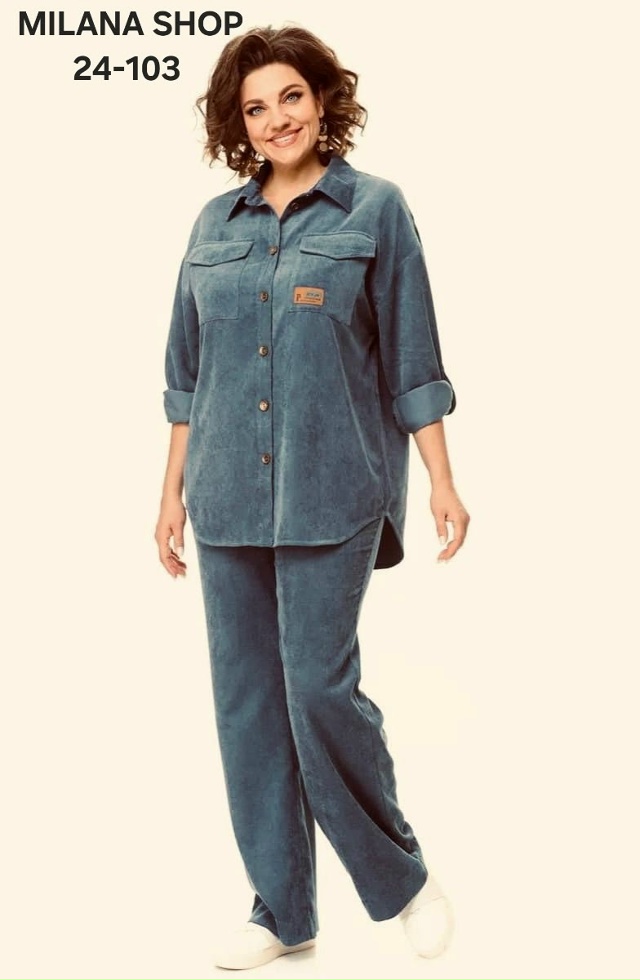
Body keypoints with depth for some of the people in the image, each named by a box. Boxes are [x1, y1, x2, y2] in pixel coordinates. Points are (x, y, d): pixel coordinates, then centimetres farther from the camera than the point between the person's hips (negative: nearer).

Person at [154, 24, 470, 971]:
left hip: (332, 491, -4)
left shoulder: (375, 209, 0)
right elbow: (189, 372, 14)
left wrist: (443, 482, -5)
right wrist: (173, 489, 12)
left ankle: (401, 876, 18)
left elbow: (412, 360, -1)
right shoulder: (215, 224, 11)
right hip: (229, 495, 5)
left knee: (320, 686, -8)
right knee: (245, 700, 6)